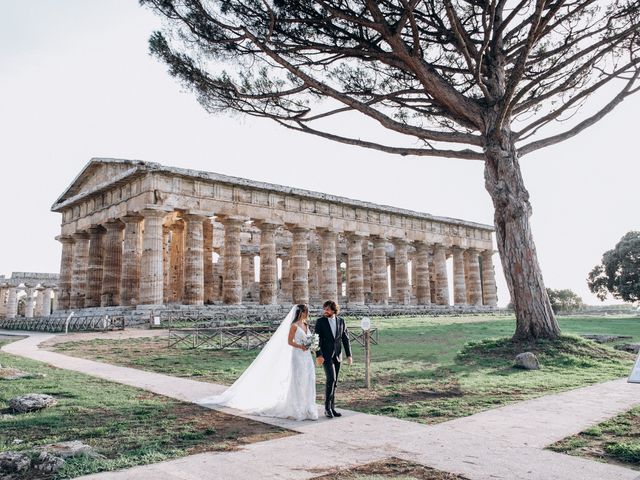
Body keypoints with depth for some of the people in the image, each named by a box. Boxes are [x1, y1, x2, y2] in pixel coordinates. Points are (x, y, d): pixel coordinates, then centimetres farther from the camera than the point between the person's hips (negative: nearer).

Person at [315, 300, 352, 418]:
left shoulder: (341, 321, 5)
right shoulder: (320, 321, -4)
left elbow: (345, 339, 8)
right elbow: (317, 339, -8)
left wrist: (349, 355, 3)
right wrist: (318, 355, -17)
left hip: (337, 356, 4)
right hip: (326, 356, -4)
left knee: (334, 382, 8)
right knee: (331, 379, -15)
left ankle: (332, 408, 16)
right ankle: (327, 408, -6)